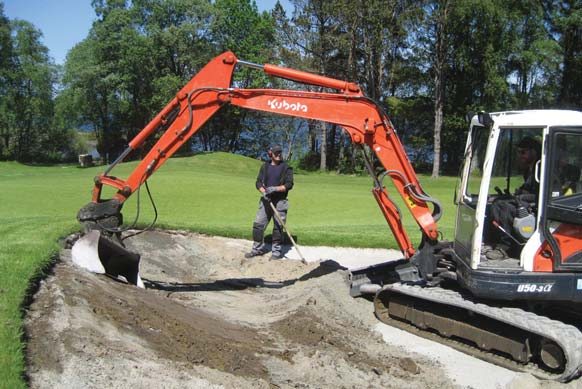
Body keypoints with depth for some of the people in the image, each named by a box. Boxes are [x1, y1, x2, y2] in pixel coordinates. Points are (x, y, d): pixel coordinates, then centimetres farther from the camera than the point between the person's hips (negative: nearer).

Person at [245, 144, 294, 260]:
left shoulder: (286, 168, 0)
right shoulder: (265, 166, 10)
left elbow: (289, 184, -8)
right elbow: (258, 182, 5)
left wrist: (275, 188, -20)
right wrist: (264, 192, -14)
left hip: (280, 201, -3)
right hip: (266, 200, 4)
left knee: (278, 227, -2)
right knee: (258, 224, 3)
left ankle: (277, 251, 9)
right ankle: (258, 248, 16)